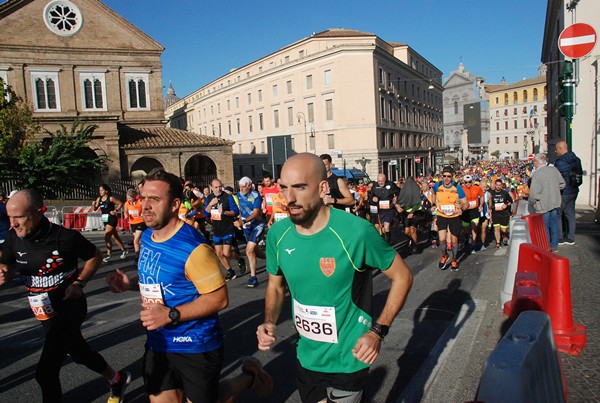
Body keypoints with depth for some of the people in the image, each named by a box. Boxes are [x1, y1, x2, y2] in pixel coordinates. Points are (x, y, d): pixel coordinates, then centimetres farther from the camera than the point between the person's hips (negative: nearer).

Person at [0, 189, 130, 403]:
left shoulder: (66, 237, -22)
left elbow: (96, 256, -6)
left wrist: (79, 283, -16)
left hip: (69, 308, -6)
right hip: (46, 312, 6)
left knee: (46, 372, -8)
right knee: (79, 352, 23)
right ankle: (117, 379, 47)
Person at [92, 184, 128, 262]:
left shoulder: (111, 198, -12)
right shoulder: (99, 199, 5)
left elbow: (120, 203, -8)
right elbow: (95, 209, 7)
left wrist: (115, 210, -14)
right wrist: (94, 205, -13)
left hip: (112, 219, -7)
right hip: (105, 220, 7)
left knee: (106, 237, -11)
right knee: (114, 237, 14)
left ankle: (109, 254, 0)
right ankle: (123, 250, 27)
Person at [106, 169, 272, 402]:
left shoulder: (192, 247, -24)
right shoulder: (147, 237, 2)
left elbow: (219, 298, -23)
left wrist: (171, 315, -28)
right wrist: (130, 283, -1)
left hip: (196, 348, -7)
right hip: (157, 344, 8)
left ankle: (249, 376, 33)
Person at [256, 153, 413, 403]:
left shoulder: (356, 231, -23)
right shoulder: (277, 234, -10)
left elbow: (402, 277, -11)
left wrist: (378, 331, -17)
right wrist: (269, 322, -10)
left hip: (348, 359, -4)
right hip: (306, 357, 5)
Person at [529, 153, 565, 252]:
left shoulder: (536, 174, -20)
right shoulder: (554, 169, 0)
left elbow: (534, 192, -23)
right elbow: (562, 184, 9)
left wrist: (533, 201, -6)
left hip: (543, 205, -6)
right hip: (555, 203, 6)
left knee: (544, 226, 5)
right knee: (554, 223, 18)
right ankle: (554, 246, 27)